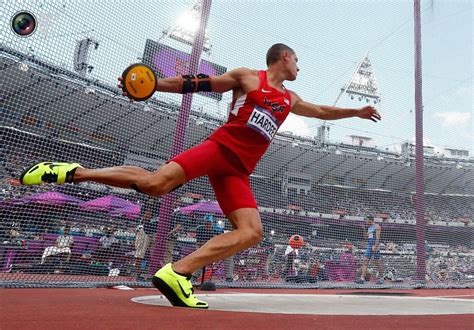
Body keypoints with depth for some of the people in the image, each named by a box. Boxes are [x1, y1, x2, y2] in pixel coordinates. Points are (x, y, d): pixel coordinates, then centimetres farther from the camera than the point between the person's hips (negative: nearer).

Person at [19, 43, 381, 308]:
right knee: (154, 183, -26)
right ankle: (72, 172, -7)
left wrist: (356, 112, 37)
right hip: (219, 147, -5)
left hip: (239, 170, 6)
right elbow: (200, 83, 2)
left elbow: (322, 111, 39)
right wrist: (152, 83, -7)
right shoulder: (247, 77, 9)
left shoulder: (290, 100, 26)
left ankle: (177, 273, -17)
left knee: (252, 232, -14)